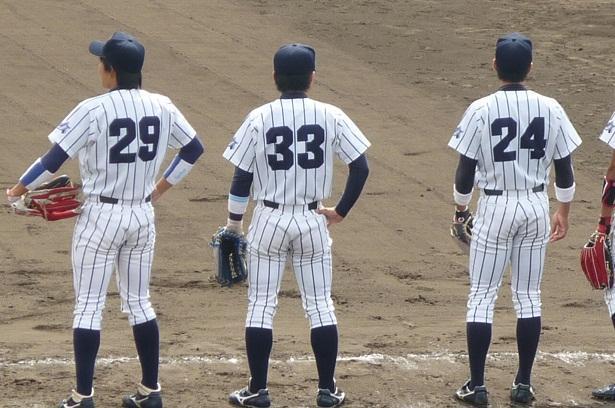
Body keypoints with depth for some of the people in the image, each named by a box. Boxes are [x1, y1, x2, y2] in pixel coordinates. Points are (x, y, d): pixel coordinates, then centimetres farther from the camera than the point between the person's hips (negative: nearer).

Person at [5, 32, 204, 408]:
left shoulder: (94, 110, -16)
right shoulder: (162, 107, 0)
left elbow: (55, 159, -16)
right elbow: (194, 149, 11)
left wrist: (18, 190, -2)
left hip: (101, 215, -5)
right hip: (143, 216, 5)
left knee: (88, 306, 2)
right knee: (139, 303, 16)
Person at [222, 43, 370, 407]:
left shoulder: (260, 118, -7)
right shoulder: (330, 117, -4)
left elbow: (242, 176, -4)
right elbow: (360, 167, -5)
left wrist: (234, 223, 7)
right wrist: (341, 211, 5)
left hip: (269, 220, -1)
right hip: (313, 221, 1)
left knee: (261, 305, 7)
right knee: (320, 305, 9)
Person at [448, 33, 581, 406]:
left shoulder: (481, 110, -12)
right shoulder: (550, 109, -4)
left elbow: (466, 169, -8)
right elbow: (565, 169, 2)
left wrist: (461, 209, 9)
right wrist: (563, 213, 15)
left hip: (495, 207, -3)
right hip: (536, 207, 3)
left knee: (482, 295, 5)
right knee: (529, 295, 12)